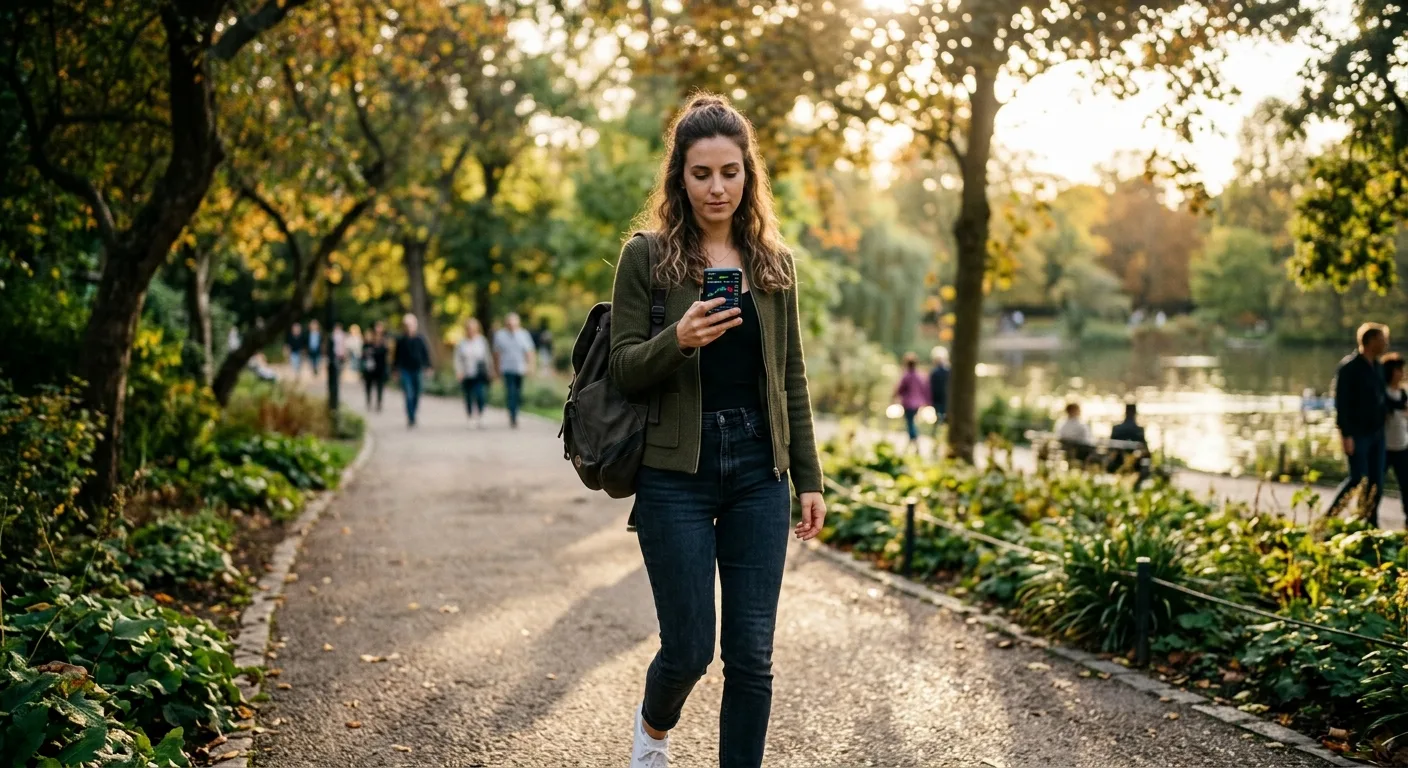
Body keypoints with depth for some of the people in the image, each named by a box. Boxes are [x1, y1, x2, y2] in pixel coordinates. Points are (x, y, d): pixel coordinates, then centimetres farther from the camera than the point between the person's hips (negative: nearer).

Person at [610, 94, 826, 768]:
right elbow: (624, 371, -4)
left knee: (752, 655, 2)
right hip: (677, 472, -3)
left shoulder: (772, 261, 9)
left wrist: (808, 478, 9)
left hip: (758, 471, 3)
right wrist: (677, 341, -24)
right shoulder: (646, 256, -2)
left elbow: (791, 377, 12)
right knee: (689, 650, 1)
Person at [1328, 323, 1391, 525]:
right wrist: (1345, 434, -21)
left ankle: (1371, 525, 11)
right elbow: (1341, 403, -16)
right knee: (1357, 478, -14)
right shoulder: (1349, 367, -11)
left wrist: (1386, 409, 8)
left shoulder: (1377, 367, 12)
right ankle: (1330, 516, 0)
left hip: (1376, 433, 7)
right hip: (1357, 434, -7)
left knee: (1376, 482, 5)